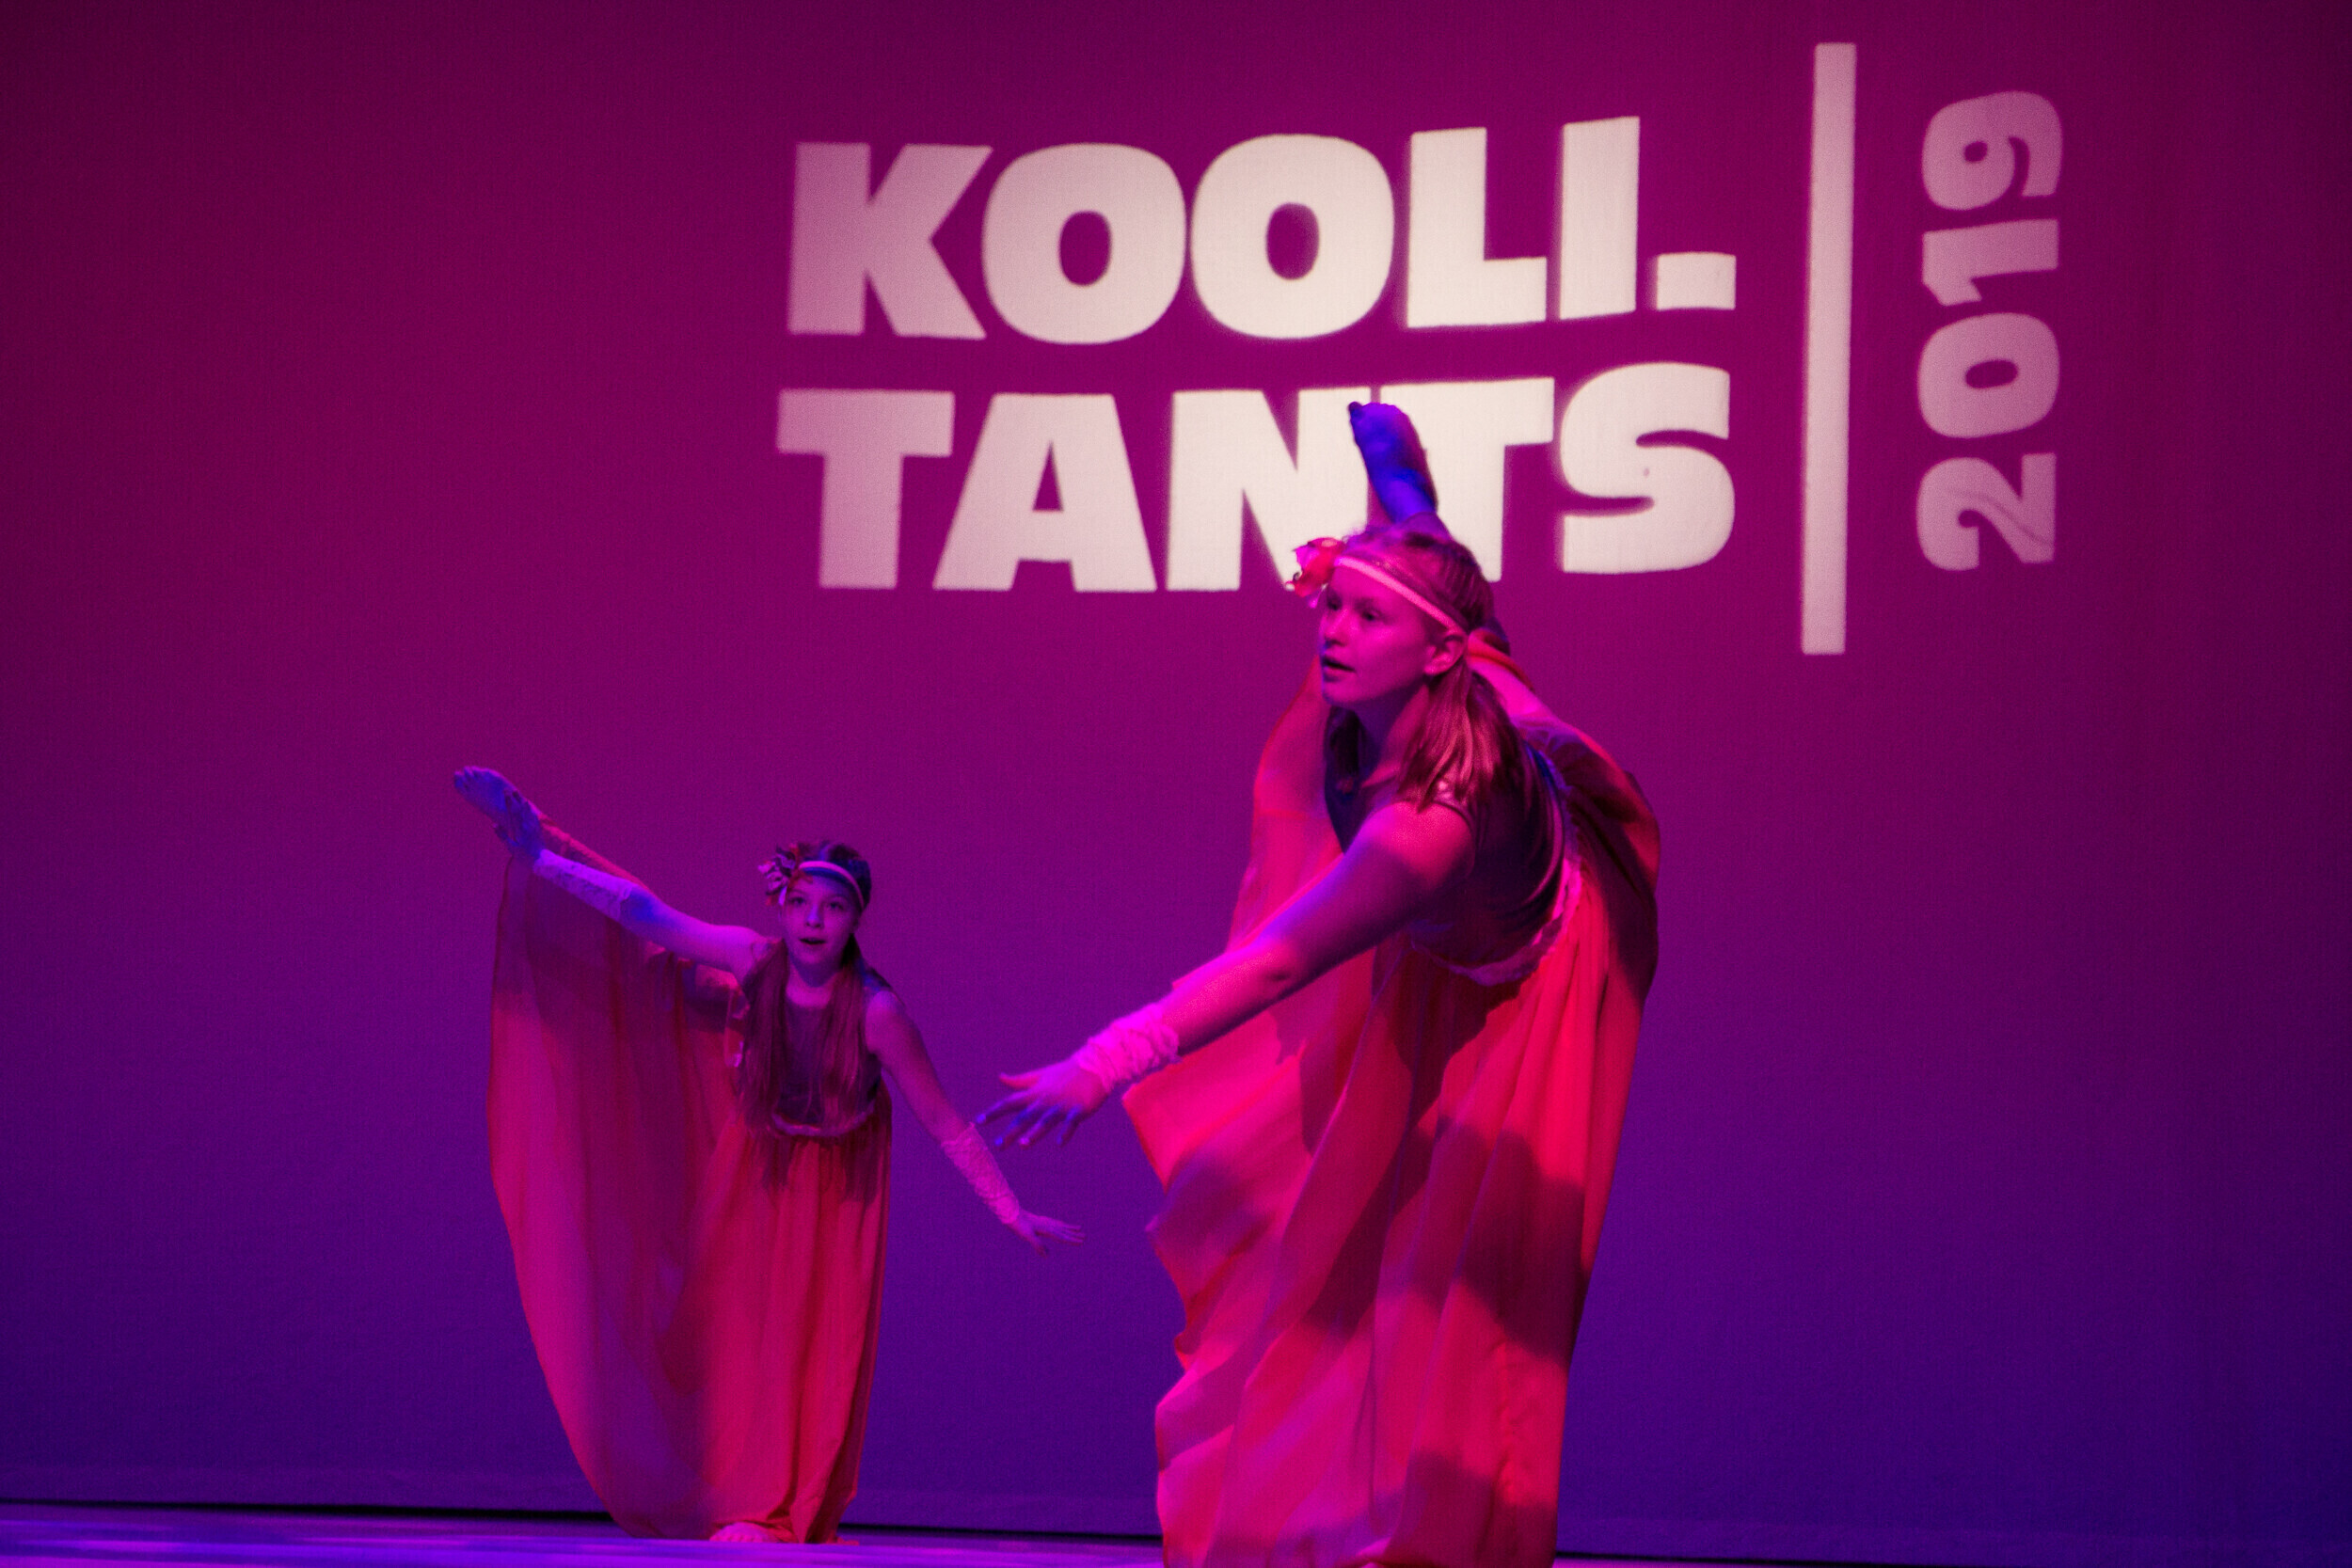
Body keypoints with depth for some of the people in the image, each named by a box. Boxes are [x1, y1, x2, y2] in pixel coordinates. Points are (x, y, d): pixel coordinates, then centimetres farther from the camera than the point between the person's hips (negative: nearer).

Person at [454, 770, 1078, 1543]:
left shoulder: (875, 1011, -32)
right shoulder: (755, 961, -25)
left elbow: (946, 1125, -27)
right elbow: (644, 912, -20)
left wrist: (1011, 1212, -32)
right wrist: (536, 854, -23)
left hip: (829, 1189, -3)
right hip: (750, 1170, 3)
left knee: (805, 1332, -2)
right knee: (728, 1318, 5)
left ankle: (775, 1508, 11)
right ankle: (732, 1495, 19)